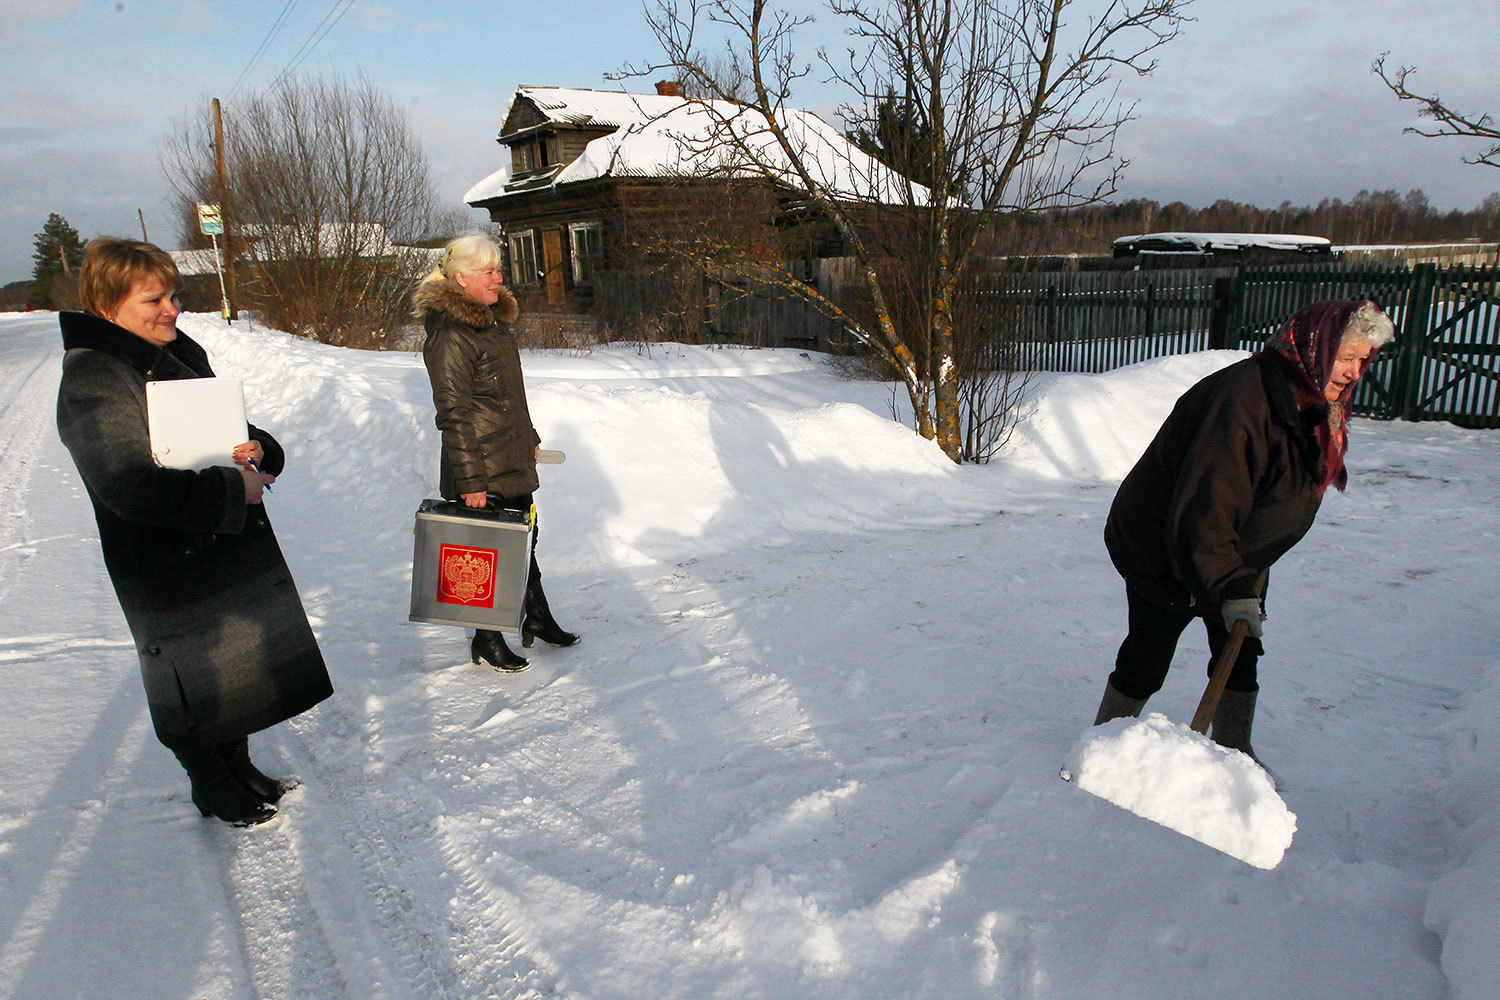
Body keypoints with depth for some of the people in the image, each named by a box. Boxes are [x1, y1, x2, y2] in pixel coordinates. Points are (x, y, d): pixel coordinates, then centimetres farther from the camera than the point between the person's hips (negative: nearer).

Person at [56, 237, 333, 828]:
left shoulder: (180, 354, 6)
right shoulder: (91, 381, -19)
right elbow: (133, 487, -28)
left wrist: (258, 450, -6)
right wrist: (234, 490, -23)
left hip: (235, 547, 8)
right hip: (168, 570, -8)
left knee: (244, 664, 20)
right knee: (196, 683, 9)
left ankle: (238, 767, 41)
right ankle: (213, 790, 31)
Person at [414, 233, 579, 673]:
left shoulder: (494, 320, 10)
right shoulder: (449, 337, -19)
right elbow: (454, 415, -21)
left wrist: (529, 437, 25)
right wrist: (469, 480, -22)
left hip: (515, 462, 9)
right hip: (482, 470, -9)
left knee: (523, 541, 19)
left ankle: (536, 617, 35)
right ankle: (487, 641, 21)